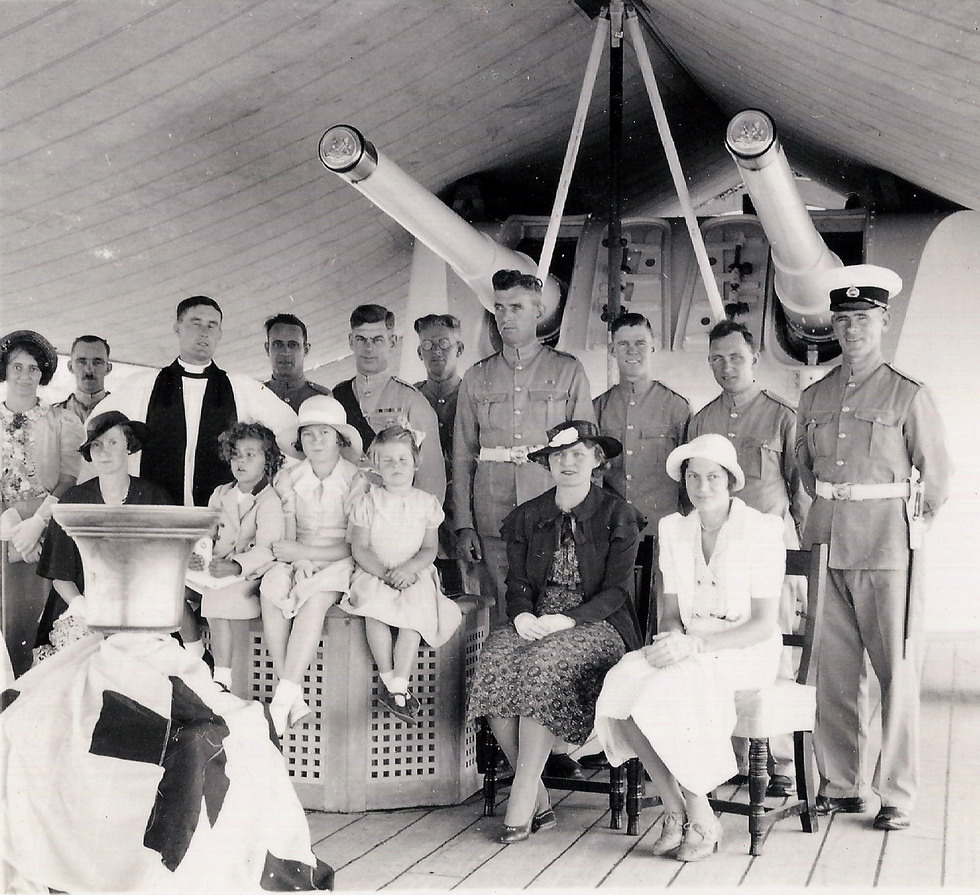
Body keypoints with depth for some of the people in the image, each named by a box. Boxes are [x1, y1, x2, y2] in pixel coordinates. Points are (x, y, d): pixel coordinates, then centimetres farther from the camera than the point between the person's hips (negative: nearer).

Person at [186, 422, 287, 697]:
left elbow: (266, 549, -16)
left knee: (219, 595, -32)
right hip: (215, 569, 6)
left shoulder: (269, 502, -4)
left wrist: (235, 567, -32)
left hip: (249, 574, -6)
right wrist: (197, 556, -8)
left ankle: (222, 680, -26)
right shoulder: (220, 494, 18)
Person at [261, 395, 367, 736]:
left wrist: (303, 551, -17)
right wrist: (298, 562, -22)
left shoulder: (355, 481, -4)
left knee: (315, 598, -36)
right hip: (299, 559, 3)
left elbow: (352, 545, -8)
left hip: (338, 563, -3)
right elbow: (286, 536, 0)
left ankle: (282, 702, -39)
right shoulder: (289, 479, 6)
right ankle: (294, 699, -34)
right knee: (271, 588, -32)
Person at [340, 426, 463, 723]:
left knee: (415, 610, -30)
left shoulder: (426, 503, 7)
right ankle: (389, 681, -24)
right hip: (374, 573, -1)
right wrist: (384, 573, -15)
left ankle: (398, 686, -26)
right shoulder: (368, 503, 3)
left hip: (414, 574, 1)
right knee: (375, 609, -32)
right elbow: (359, 548, -1)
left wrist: (409, 568, -14)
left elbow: (429, 548, 6)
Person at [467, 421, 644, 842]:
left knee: (543, 663, -35)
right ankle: (538, 800, -23)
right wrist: (522, 616, -12)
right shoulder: (527, 516, 15)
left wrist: (566, 620, -17)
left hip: (597, 626, -4)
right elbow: (517, 582, 11)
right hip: (535, 626, 4)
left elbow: (616, 590, -3)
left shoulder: (617, 516, 3)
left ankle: (523, 795, -29)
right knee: (495, 660, -29)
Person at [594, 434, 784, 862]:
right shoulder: (673, 529, 10)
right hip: (688, 649, 5)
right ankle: (674, 810, -16)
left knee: (671, 687, -33)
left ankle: (701, 819, -17)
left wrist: (696, 643, -20)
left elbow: (764, 622, -10)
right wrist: (672, 637, -13)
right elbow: (671, 610, 12)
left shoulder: (761, 530, -5)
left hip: (746, 651, -5)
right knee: (623, 680, -25)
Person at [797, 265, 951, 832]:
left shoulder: (908, 395, -2)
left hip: (887, 549, -4)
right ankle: (840, 785, 18)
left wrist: (912, 528, 8)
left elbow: (938, 478, 3)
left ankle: (898, 795, 8)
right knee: (833, 670, 7)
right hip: (825, 542, 4)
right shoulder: (815, 397, 10)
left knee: (897, 671, -1)